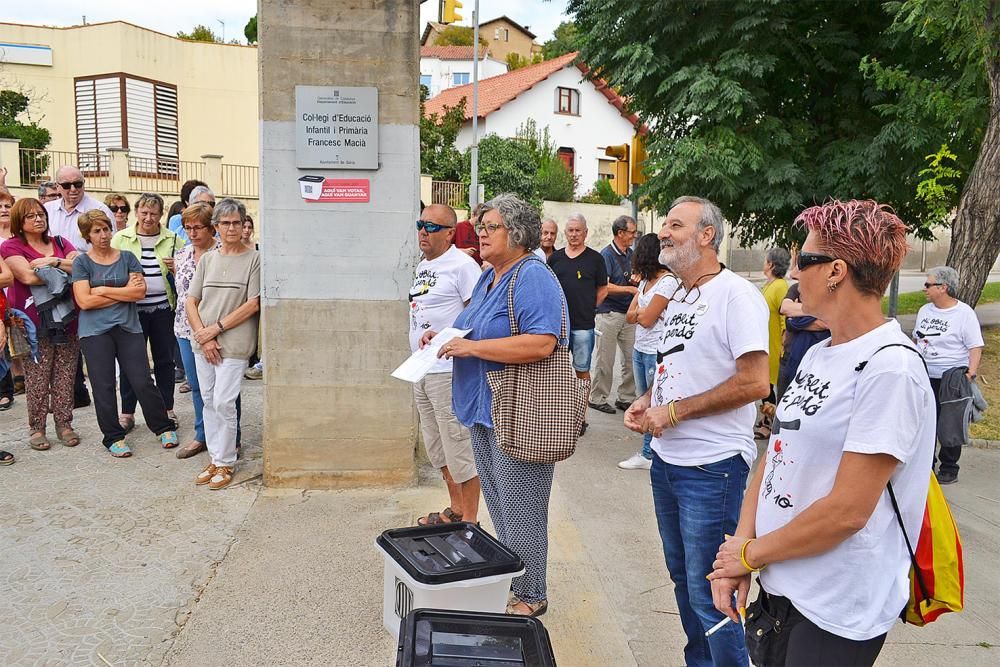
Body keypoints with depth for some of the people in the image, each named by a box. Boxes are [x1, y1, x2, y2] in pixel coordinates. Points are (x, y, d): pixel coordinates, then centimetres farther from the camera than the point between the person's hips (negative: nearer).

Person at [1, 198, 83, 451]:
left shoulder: (60, 243, 15)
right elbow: (28, 276, -14)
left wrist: (54, 262, -13)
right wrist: (65, 272, -6)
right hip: (35, 325, -3)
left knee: (65, 377, 5)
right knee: (37, 380, -1)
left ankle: (64, 424, 13)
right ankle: (37, 428, 9)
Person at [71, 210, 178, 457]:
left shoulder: (127, 258, 8)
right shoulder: (82, 262, 3)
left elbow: (140, 291, -5)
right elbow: (84, 300, -8)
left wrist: (103, 290, -9)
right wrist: (124, 292, -5)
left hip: (128, 327, 1)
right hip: (95, 331, -1)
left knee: (142, 382, -1)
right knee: (104, 387, 3)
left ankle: (165, 428, 14)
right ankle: (114, 438, 16)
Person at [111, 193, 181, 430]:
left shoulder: (172, 239, 6)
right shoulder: (120, 238, 4)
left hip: (163, 307, 1)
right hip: (132, 308, -1)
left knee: (165, 359, 9)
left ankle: (167, 409, 21)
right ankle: (127, 413, 15)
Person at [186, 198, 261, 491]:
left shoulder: (254, 259, -3)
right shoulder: (207, 259, 10)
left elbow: (253, 305, -9)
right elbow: (191, 302, 8)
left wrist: (216, 328, -11)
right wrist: (203, 336, -5)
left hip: (234, 343, -5)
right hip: (203, 343, 5)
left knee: (224, 403, -5)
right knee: (209, 401, 11)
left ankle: (225, 463, 10)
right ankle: (215, 458, 23)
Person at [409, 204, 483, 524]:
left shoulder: (462, 264, -12)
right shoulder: (422, 266, 16)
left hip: (450, 372, -10)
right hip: (421, 370, 10)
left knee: (459, 446, -3)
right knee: (437, 447, 18)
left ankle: (469, 520, 9)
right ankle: (455, 510, 33)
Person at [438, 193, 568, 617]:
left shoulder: (533, 279, -16)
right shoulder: (489, 277, 14)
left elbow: (540, 344, -28)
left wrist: (471, 347, -24)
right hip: (484, 408, 10)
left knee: (520, 509, 1)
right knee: (497, 502, 19)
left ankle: (530, 596, 18)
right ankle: (506, 581, 35)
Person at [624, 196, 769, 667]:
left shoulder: (736, 295, -15)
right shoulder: (679, 298, 12)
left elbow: (754, 383, -22)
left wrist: (674, 412, -19)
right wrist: (647, 401, 4)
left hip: (711, 468, -9)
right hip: (667, 460, 9)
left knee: (708, 593, 0)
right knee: (682, 576, 20)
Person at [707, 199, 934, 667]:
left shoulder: (889, 369, -20)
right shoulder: (817, 354, 6)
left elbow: (848, 510, -22)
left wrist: (750, 554, -12)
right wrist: (741, 541, -5)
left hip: (838, 612, -7)